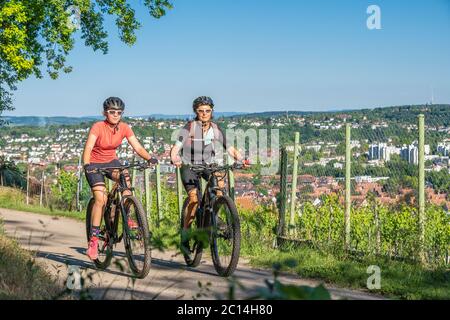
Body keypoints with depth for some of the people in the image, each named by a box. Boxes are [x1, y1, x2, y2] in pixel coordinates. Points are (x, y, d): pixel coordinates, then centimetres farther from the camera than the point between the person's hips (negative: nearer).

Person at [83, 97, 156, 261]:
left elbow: (138, 147, -14)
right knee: (101, 198, -20)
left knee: (125, 177, -29)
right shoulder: (98, 127, -21)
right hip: (95, 164, -3)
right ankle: (93, 239, -11)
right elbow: (88, 148, -32)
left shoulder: (124, 128, -9)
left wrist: (150, 158, -32)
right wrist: (86, 165, -49)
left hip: (111, 161, 3)